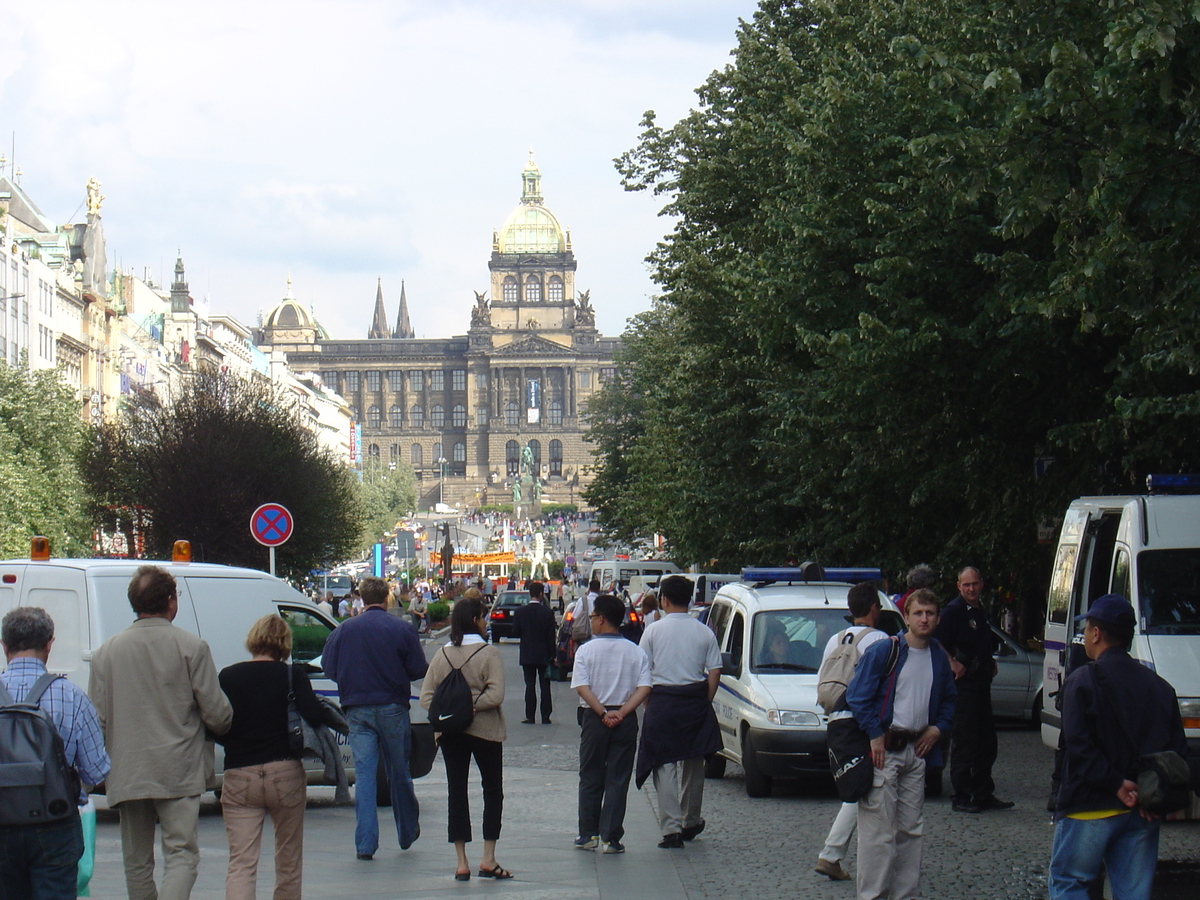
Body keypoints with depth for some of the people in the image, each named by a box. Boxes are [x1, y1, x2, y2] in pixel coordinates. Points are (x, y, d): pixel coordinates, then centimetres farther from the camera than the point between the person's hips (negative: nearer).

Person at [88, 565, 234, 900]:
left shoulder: (106, 652, 3)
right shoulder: (191, 647, -7)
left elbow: (96, 719, 3)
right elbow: (216, 713, -6)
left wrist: (102, 768, 18)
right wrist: (224, 728, 17)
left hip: (126, 774, 3)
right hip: (178, 772, -3)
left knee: (137, 861, 13)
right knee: (181, 853, -3)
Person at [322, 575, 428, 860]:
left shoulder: (344, 630, 0)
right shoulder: (403, 629, -5)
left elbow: (329, 668, 2)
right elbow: (418, 669, -4)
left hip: (358, 710, 1)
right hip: (392, 708, -1)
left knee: (363, 774, 0)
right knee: (399, 773, 13)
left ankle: (365, 843, -5)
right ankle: (407, 833, 28)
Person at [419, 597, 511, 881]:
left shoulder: (442, 655, 5)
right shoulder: (489, 653, -8)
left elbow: (427, 697, -1)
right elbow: (495, 695, -19)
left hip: (450, 731, 4)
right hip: (484, 730, -4)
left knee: (456, 792, 6)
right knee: (493, 791, 8)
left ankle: (461, 863, 3)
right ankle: (488, 859, 1)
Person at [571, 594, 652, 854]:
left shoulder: (586, 650, -5)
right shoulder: (636, 652, 1)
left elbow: (581, 687, -14)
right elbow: (644, 688, -9)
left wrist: (603, 713, -12)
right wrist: (621, 712, -11)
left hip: (593, 718, -1)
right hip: (625, 722, 1)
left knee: (590, 779, 12)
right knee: (617, 781, 4)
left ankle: (588, 835, 14)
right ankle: (611, 838, 0)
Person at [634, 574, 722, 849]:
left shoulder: (654, 631, -3)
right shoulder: (705, 633, 1)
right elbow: (714, 673, 0)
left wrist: (648, 704, 7)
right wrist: (704, 703, 10)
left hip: (662, 702, -2)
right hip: (695, 701, 3)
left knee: (664, 766, 0)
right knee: (693, 764, 17)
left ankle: (671, 828, -9)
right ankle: (690, 822, 30)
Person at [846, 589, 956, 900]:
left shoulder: (939, 658, 10)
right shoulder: (883, 651, -9)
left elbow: (948, 699, 25)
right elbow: (857, 696, -11)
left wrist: (937, 728, 8)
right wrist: (875, 736, -14)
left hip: (916, 749, 6)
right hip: (883, 748, -6)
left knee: (911, 828, 9)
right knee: (879, 829, -7)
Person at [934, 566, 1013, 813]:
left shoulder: (981, 612, 17)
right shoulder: (953, 610, -10)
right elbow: (938, 644, -16)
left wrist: (991, 664, 14)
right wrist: (953, 665, -22)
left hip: (981, 681, 9)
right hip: (963, 682, -9)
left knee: (987, 740, 13)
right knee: (964, 740, -6)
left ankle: (984, 794, 21)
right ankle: (961, 797, -2)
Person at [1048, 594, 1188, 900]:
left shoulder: (1082, 681, -7)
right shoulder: (1160, 687, 10)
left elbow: (1078, 746, -17)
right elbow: (1179, 749, 6)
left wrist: (1116, 785, -15)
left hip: (1090, 809, -5)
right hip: (1142, 814, 5)